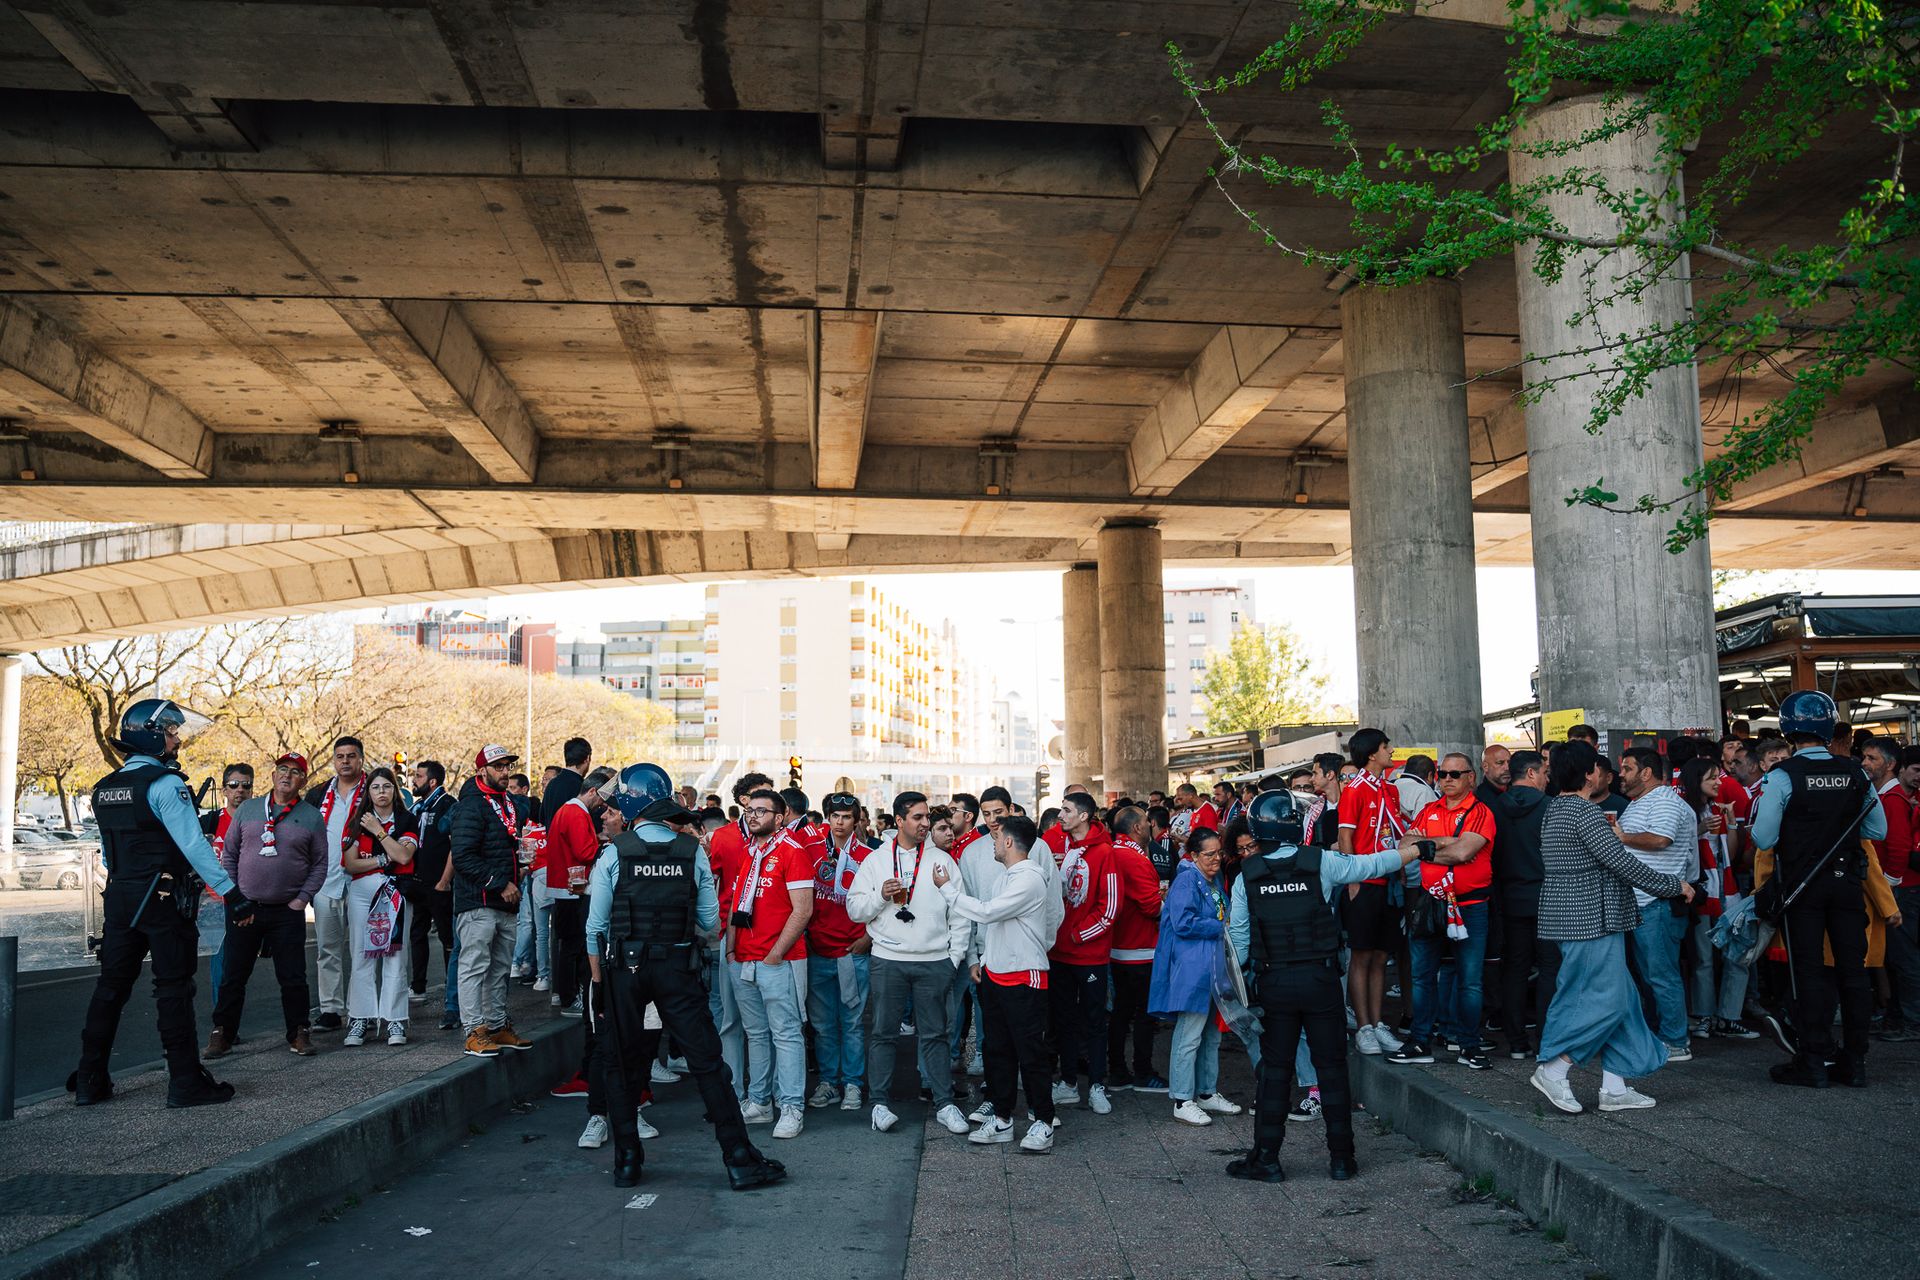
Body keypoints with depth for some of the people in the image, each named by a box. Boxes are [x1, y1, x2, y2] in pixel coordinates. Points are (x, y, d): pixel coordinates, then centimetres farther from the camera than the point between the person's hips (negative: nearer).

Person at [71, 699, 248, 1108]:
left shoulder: (105, 789, 12)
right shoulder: (164, 783, -14)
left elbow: (108, 852, 18)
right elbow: (193, 845, -21)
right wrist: (231, 893, -21)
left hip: (119, 899, 7)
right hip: (164, 899, -7)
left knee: (111, 986, 13)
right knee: (174, 989, -2)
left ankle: (90, 1080, 17)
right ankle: (186, 1081, 2)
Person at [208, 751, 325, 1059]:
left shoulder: (312, 817, 2)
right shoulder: (247, 809, 6)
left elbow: (320, 864, 4)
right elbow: (228, 854, 9)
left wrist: (302, 898, -5)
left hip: (288, 912, -1)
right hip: (244, 908, 1)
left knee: (293, 978, 3)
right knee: (232, 977, 6)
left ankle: (299, 1034, 15)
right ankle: (221, 1035, 17)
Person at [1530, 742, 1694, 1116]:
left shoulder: (1554, 809, 14)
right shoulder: (1585, 811, -17)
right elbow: (1621, 861, -19)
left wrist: (1612, 834, 27)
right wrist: (1674, 885, -10)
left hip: (1569, 913, 11)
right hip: (1592, 917, -11)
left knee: (1618, 998, 12)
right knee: (1606, 999, -6)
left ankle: (1614, 1087, 14)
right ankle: (1553, 1069, -2)